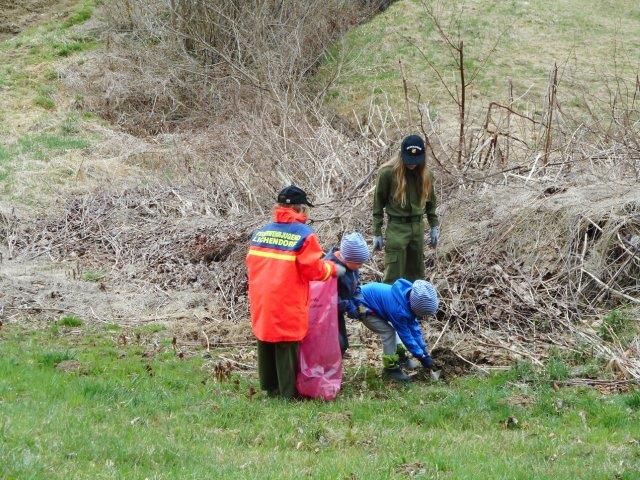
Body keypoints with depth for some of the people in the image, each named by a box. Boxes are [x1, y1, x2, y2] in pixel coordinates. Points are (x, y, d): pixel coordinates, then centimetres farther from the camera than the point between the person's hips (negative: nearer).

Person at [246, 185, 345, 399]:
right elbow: (315, 269, -12)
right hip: (288, 307, -6)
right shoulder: (304, 235, -12)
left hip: (261, 306, 6)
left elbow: (252, 264, 11)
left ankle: (269, 387, 28)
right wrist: (334, 269, 7)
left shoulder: (260, 233, 6)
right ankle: (289, 393, 8)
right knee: (287, 349, 3)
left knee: (266, 346, 17)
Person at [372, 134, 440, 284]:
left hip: (418, 226, 5)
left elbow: (431, 202, 16)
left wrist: (434, 226, 10)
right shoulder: (388, 173, -11)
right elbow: (378, 204, -5)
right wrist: (377, 233, -5)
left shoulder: (426, 175, 3)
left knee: (416, 273, 9)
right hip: (396, 227, -5)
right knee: (393, 275, -8)